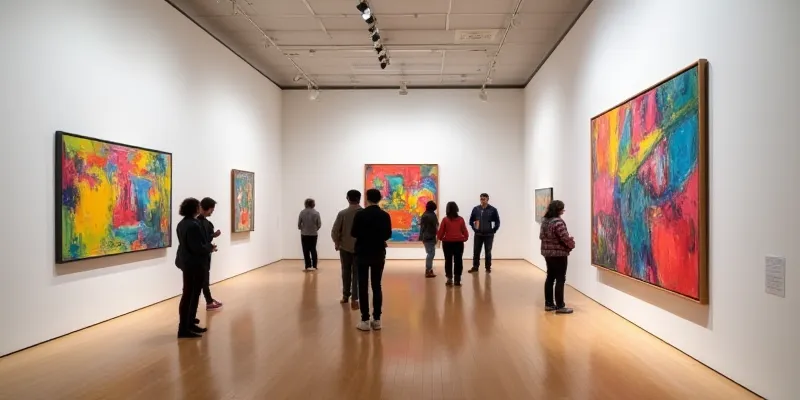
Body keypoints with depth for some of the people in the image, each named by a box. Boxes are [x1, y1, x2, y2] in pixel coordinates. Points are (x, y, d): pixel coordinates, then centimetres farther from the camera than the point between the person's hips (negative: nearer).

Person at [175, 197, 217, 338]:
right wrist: (210, 247, -8)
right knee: (192, 295, -2)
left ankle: (188, 324, 26)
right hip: (195, 264, -10)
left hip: (186, 262, 10)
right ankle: (185, 328, 3)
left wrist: (207, 246, 10)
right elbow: (197, 247, -25)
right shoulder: (193, 225, -22)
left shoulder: (182, 223, 11)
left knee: (188, 294, 16)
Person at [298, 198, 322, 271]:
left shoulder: (302, 212, -7)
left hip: (304, 234, -1)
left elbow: (299, 224, -4)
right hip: (313, 234, 1)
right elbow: (319, 224, -4)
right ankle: (314, 266, 16)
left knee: (306, 251, 8)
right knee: (313, 250, 14)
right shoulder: (316, 213, -7)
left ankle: (308, 266, 5)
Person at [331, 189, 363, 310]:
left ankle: (345, 296, 26)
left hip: (345, 247, 1)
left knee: (346, 272, 16)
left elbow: (334, 231, -7)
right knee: (357, 273, 4)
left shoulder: (342, 213, -8)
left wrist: (337, 242, 10)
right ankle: (354, 299, 1)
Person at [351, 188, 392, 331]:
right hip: (379, 254, 3)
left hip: (363, 254, -2)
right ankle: (376, 320, 9)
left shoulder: (360, 214, -10)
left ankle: (365, 320, 3)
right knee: (377, 286, 8)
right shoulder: (385, 215, -3)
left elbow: (353, 233, -5)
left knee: (363, 287, 3)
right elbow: (388, 235, 2)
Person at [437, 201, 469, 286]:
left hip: (447, 243, -1)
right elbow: (465, 232, 0)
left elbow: (440, 232, -5)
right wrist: (464, 238, 17)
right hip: (459, 243, 1)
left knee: (448, 261, 10)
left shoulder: (445, 220, -8)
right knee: (458, 261, 9)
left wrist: (440, 238, 14)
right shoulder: (460, 219, -3)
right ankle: (457, 280, 9)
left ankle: (449, 278, 6)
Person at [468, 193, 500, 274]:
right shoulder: (476, 209, 1)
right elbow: (471, 220, 10)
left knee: (488, 252, 7)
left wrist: (493, 231, -4)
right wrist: (474, 228, 3)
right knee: (476, 251, 5)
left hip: (488, 235, -2)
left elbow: (497, 222, -1)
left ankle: (488, 268, 17)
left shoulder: (493, 210, -6)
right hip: (478, 234, 2)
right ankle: (475, 267, 16)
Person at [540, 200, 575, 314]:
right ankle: (560, 306, 2)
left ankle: (548, 304, 19)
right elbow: (565, 238, -21)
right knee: (560, 280, -2)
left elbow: (541, 236, 16)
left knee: (550, 278, 14)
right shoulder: (558, 222, -20)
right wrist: (572, 244, -2)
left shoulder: (544, 221, 8)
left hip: (547, 253, 9)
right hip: (559, 254, -9)